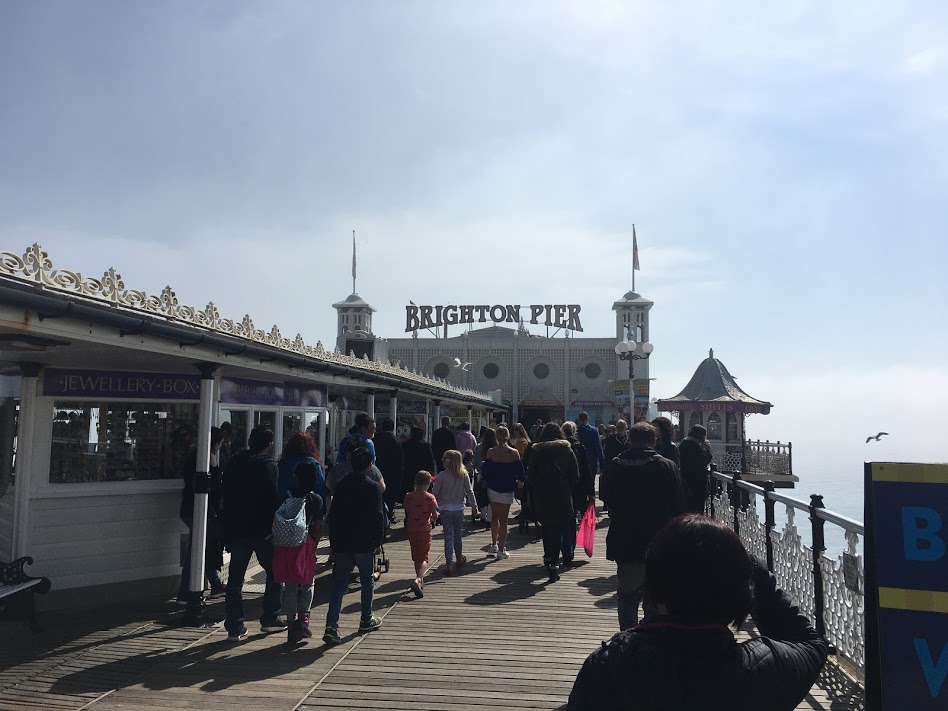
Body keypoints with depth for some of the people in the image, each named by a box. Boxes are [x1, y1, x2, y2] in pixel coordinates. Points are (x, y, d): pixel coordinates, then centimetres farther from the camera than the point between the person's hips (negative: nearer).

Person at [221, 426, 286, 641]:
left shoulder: (234, 463, 6)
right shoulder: (269, 466, -11)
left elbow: (225, 494, 10)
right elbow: (274, 499, -16)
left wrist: (228, 526, 16)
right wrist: (274, 526, -7)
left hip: (236, 529, 5)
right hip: (262, 530, -4)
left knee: (235, 578, 10)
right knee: (275, 572, 13)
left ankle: (234, 627, 11)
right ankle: (270, 619, 14)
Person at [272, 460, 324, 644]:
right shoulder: (316, 500, -4)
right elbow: (318, 527, -3)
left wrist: (277, 540, 8)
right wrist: (313, 545, 9)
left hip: (285, 545, 1)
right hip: (306, 545, -1)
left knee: (290, 586, 10)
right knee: (307, 584, 14)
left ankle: (291, 623, 13)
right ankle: (303, 618, -2)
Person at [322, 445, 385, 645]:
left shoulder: (340, 485, 5)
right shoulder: (373, 486, -9)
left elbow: (332, 515, 8)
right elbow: (378, 516, -11)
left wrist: (334, 541, 14)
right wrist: (378, 541, -1)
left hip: (342, 543, 4)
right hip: (364, 544, -3)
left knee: (339, 584, 4)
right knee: (367, 581, 15)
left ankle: (331, 626, -7)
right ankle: (366, 620, 28)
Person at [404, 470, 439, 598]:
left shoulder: (408, 496, -3)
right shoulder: (430, 497, -11)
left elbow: (406, 512, 4)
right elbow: (435, 516, -10)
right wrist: (432, 517, 14)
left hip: (411, 529, 3)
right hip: (424, 530, -3)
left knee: (416, 557, 18)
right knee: (423, 557, 1)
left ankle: (420, 579, 31)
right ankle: (418, 580, -21)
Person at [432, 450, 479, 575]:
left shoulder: (442, 475, -13)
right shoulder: (464, 474, -5)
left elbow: (434, 493, -7)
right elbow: (469, 491, -1)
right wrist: (474, 505, 9)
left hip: (445, 510, -3)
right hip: (459, 509, 3)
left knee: (448, 536, 0)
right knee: (457, 535, 19)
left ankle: (449, 564, -5)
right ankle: (459, 558, 35)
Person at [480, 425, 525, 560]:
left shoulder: (490, 452, -8)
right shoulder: (514, 453, -12)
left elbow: (486, 469, -3)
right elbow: (520, 470, -4)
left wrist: (486, 481, 14)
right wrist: (519, 482, 14)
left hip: (492, 488, 2)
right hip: (507, 490, -2)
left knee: (494, 516, 19)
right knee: (503, 519, 4)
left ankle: (494, 545, 23)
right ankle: (501, 550, 7)